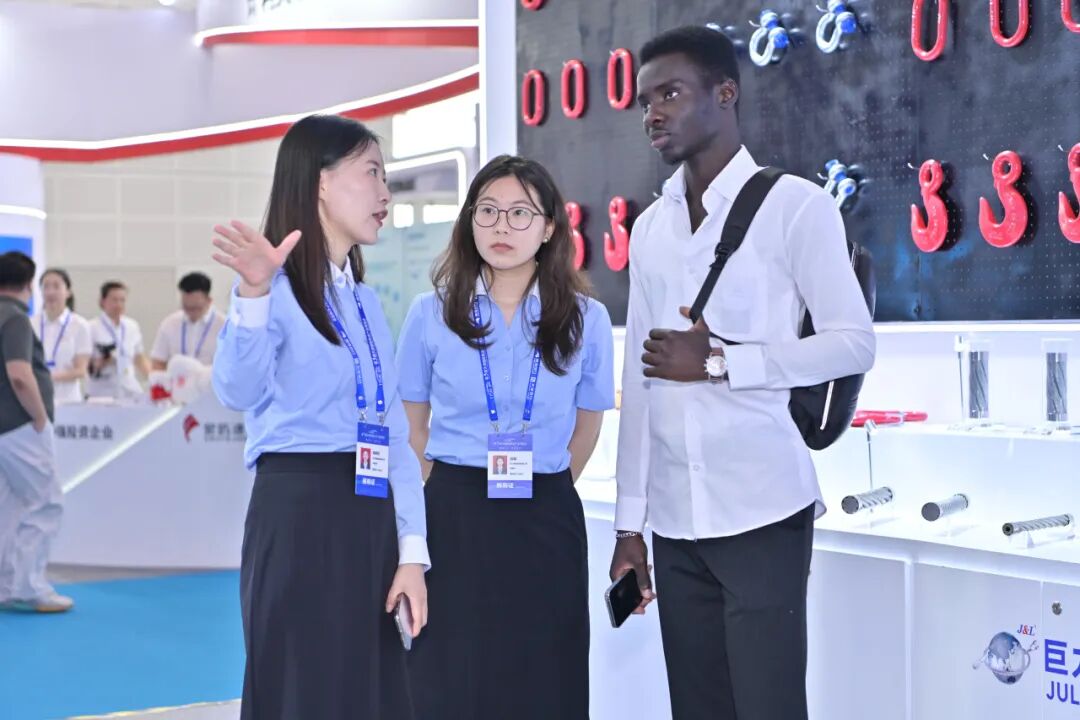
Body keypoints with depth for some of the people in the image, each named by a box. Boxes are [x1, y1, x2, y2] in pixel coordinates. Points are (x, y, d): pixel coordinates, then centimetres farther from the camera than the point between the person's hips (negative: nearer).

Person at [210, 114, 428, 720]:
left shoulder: (368, 303, 16)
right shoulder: (278, 287, -8)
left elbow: (395, 435, 13)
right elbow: (240, 391, -27)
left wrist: (412, 551, 5)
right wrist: (254, 295, -44)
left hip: (370, 518, 8)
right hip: (299, 513, -8)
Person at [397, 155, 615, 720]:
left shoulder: (587, 319, 0)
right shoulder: (431, 314, -1)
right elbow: (413, 427, 10)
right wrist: (456, 497, 10)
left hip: (546, 525, 1)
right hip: (454, 521, 0)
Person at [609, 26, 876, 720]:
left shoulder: (795, 205, -3)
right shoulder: (650, 228, 13)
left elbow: (855, 343, -7)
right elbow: (638, 380, 12)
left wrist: (719, 361, -15)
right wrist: (630, 522, 10)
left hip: (762, 511, -5)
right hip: (675, 520, 5)